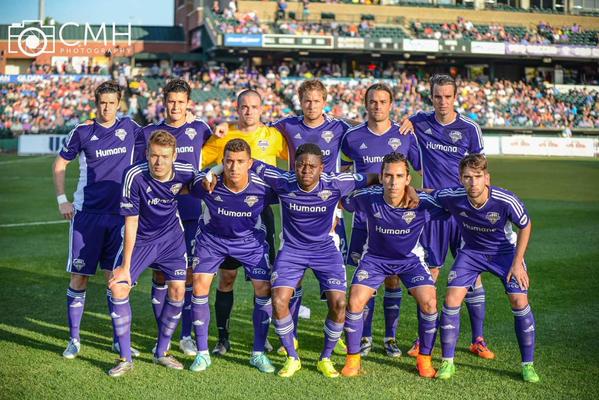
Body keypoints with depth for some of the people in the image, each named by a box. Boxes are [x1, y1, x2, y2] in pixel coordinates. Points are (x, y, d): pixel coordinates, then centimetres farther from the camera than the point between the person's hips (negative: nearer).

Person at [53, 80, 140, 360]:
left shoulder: (129, 127, 4)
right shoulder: (82, 132, -1)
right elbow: (59, 164, 8)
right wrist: (62, 200, 1)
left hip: (119, 214, 2)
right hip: (86, 214, -1)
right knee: (79, 277, 0)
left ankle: (119, 339, 15)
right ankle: (74, 339, 11)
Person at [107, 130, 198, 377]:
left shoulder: (185, 172, -19)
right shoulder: (134, 175, -26)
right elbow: (131, 222, -19)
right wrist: (125, 265, -17)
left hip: (171, 236, 2)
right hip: (140, 238, -2)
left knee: (177, 291, -4)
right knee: (118, 289, -13)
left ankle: (162, 352, 18)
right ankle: (125, 358, 0)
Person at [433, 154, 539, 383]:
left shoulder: (506, 201, -31)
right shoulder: (453, 198, -27)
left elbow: (525, 226, -12)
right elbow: (428, 194, -3)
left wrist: (517, 262, -13)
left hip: (505, 251, -1)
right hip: (471, 252, 1)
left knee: (519, 301, -13)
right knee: (451, 299, -12)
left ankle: (528, 364, 5)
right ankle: (447, 362, 2)